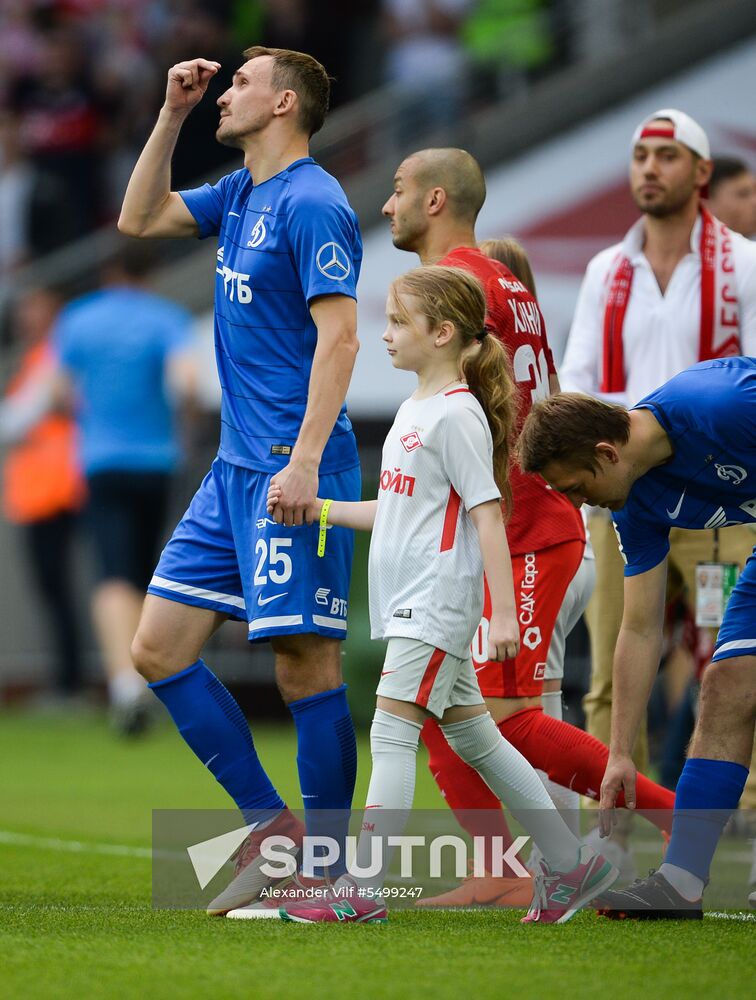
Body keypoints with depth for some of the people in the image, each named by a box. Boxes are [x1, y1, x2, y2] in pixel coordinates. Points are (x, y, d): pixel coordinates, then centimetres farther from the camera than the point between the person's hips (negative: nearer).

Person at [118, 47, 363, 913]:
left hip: (292, 473, -10)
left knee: (305, 664, -7)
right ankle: (272, 830, 11)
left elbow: (339, 335, -18)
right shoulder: (240, 193, 16)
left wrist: (305, 460, -24)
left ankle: (330, 872, -2)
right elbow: (140, 219, 28)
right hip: (236, 467, 10)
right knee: (159, 648, 6)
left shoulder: (311, 204, -11)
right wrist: (171, 114, 18)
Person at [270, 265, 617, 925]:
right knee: (472, 736, 12)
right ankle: (569, 863, 17)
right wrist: (318, 510, 15)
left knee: (391, 732, -12)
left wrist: (504, 613, -20)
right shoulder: (416, 410, 16)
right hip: (411, 603, 10)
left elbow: (488, 513, -16)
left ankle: (363, 889, -14)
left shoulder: (458, 414, -12)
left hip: (437, 601, -10)